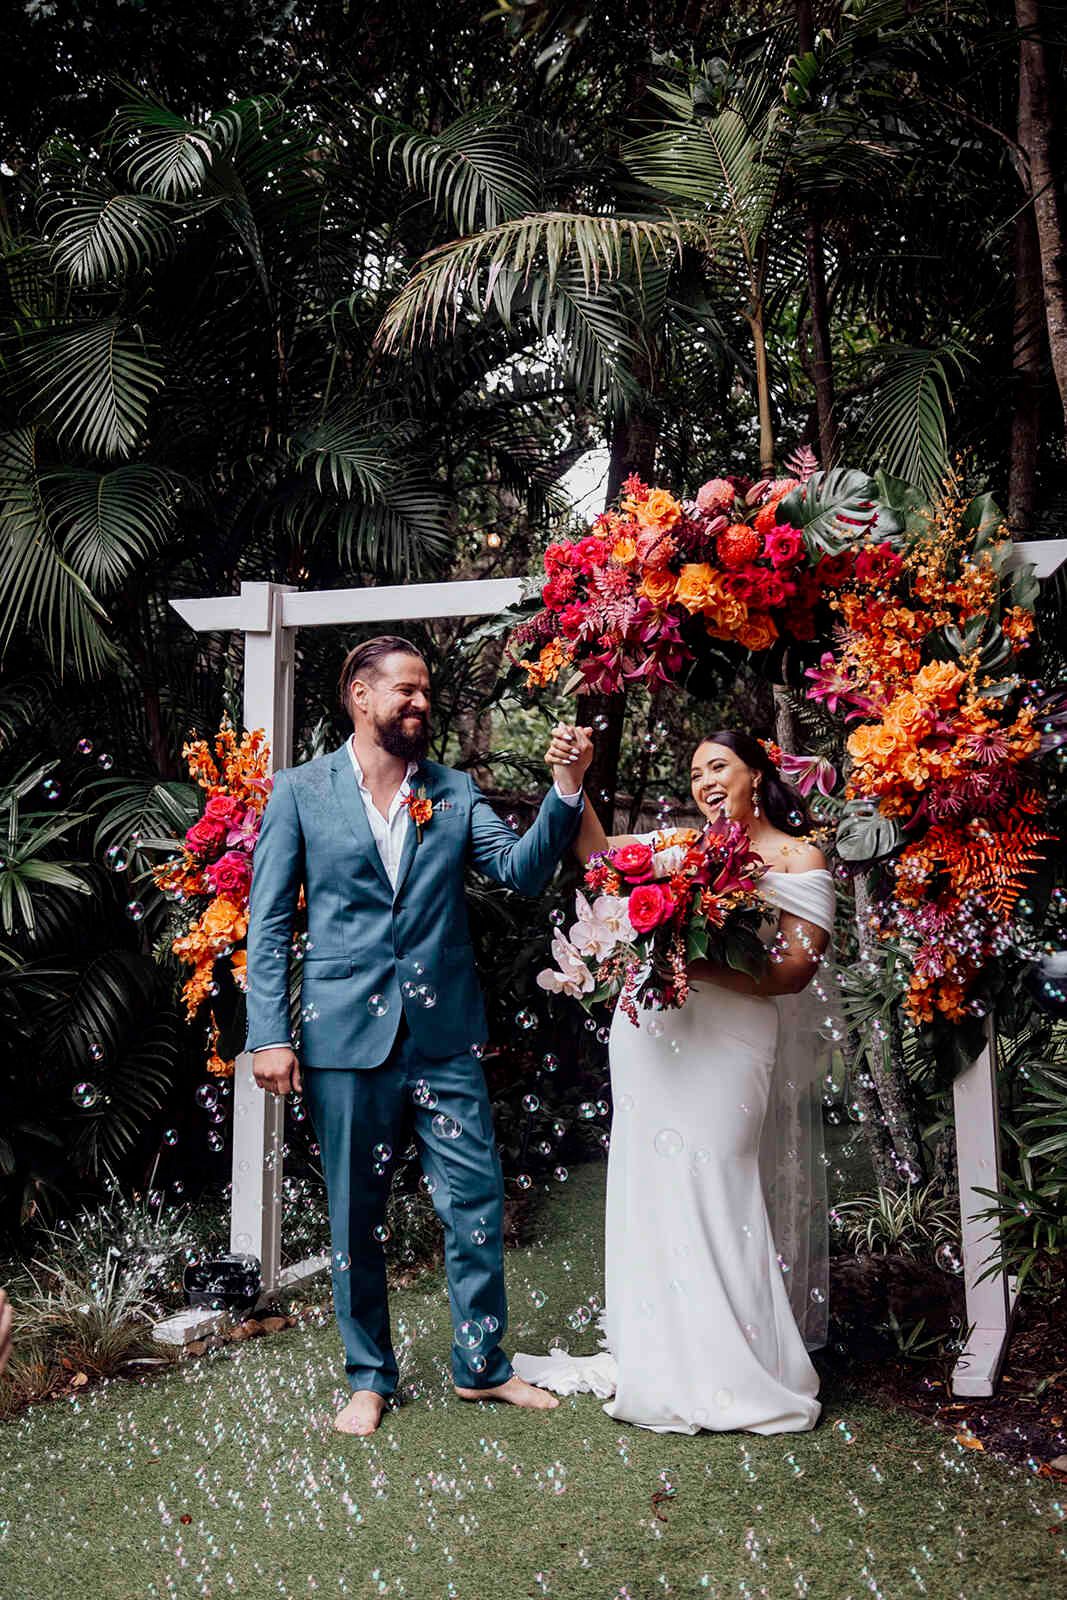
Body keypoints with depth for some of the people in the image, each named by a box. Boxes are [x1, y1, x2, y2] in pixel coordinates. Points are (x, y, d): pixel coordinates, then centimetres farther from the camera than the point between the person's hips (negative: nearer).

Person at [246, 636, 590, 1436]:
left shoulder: (455, 792, 8)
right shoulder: (301, 790, 2)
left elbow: (524, 871, -3)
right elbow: (270, 921, 1)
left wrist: (565, 791, -17)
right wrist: (270, 1033, -6)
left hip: (444, 1034, 2)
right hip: (346, 1035, -2)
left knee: (477, 1202, 4)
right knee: (356, 1216, 9)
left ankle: (482, 1365, 24)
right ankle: (370, 1377, 26)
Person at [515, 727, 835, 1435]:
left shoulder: (798, 857, 2)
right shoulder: (681, 844, 16)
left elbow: (796, 969, -7)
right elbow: (599, 850, 21)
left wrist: (704, 967, -19)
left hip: (726, 1038, -5)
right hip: (650, 1029, 5)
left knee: (708, 1189, -7)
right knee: (651, 1186, 7)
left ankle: (729, 1375, 5)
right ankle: (662, 1357, 20)